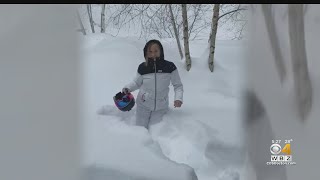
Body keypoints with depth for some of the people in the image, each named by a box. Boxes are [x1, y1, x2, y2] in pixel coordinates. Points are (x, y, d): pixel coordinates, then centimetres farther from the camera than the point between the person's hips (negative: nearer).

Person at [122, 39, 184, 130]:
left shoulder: (169, 67, -13)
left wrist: (178, 98, -21)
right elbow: (136, 83, 6)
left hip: (161, 107, 0)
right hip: (143, 105, 1)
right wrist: (127, 88, -12)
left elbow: (178, 85, -5)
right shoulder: (142, 67, -10)